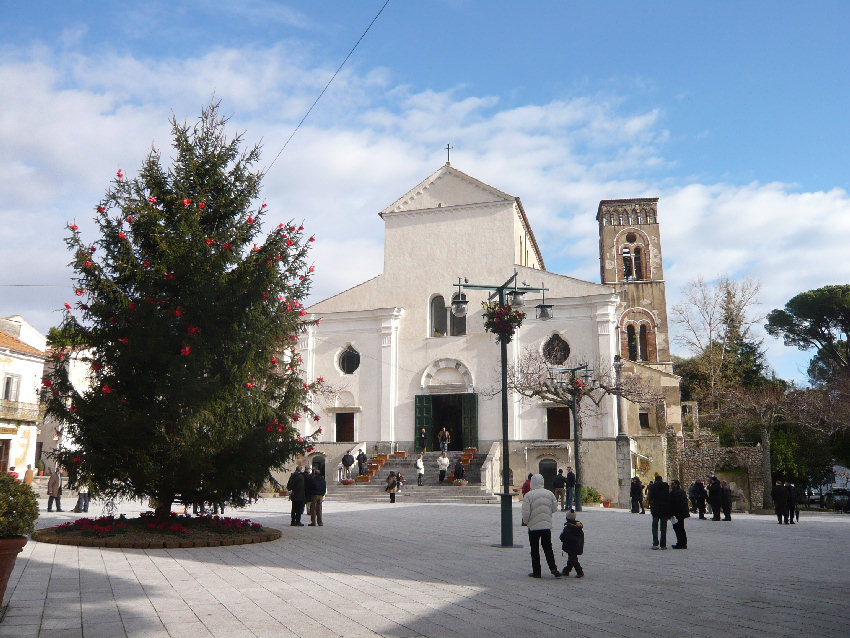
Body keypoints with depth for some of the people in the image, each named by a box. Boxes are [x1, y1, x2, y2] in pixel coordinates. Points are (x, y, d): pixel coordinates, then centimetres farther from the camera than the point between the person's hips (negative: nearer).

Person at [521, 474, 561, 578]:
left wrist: (525, 522, 4)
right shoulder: (549, 494, 0)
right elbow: (554, 509, 8)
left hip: (533, 527, -3)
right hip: (547, 526, 3)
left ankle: (536, 572, 11)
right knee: (548, 548, 13)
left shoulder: (528, 495, -13)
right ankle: (553, 569, 2)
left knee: (535, 550, 7)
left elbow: (526, 512, -15)